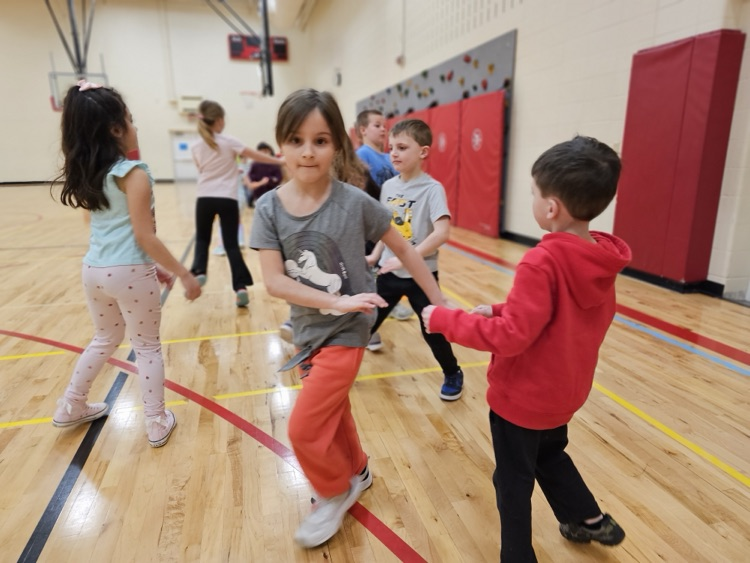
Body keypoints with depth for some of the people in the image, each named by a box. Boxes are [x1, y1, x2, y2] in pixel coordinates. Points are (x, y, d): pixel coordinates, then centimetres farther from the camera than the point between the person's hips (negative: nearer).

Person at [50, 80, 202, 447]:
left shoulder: (86, 174, 10)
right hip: (129, 273, -7)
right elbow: (144, 236, -18)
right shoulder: (134, 174, -14)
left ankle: (71, 407, 40)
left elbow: (110, 229, 13)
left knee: (105, 339, 27)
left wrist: (152, 265, 18)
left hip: (94, 269, 7)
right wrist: (184, 274, -14)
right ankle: (157, 424, 19)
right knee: (147, 347, 9)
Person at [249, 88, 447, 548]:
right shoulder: (269, 208, -10)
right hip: (307, 329, 4)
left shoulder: (355, 202, -17)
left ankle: (337, 492, 29)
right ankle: (356, 473, 51)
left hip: (345, 332, -4)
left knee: (304, 428, -2)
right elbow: (274, 281, -16)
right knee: (332, 413, 23)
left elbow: (405, 251, -7)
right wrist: (337, 301, -27)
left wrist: (440, 301, -3)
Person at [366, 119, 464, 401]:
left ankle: (453, 374, 30)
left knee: (432, 329, 5)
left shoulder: (432, 188, -16)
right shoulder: (388, 186, 3)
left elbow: (442, 232, -27)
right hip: (388, 271, 5)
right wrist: (375, 255, 8)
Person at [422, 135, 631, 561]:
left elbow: (510, 336, -29)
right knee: (550, 456, 34)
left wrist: (443, 319, -21)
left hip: (523, 395, -8)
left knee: (514, 480, 15)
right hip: (565, 391, 8)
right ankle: (591, 520, 50)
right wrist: (502, 310, 3)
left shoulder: (543, 262, -30)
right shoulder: (604, 258, -4)